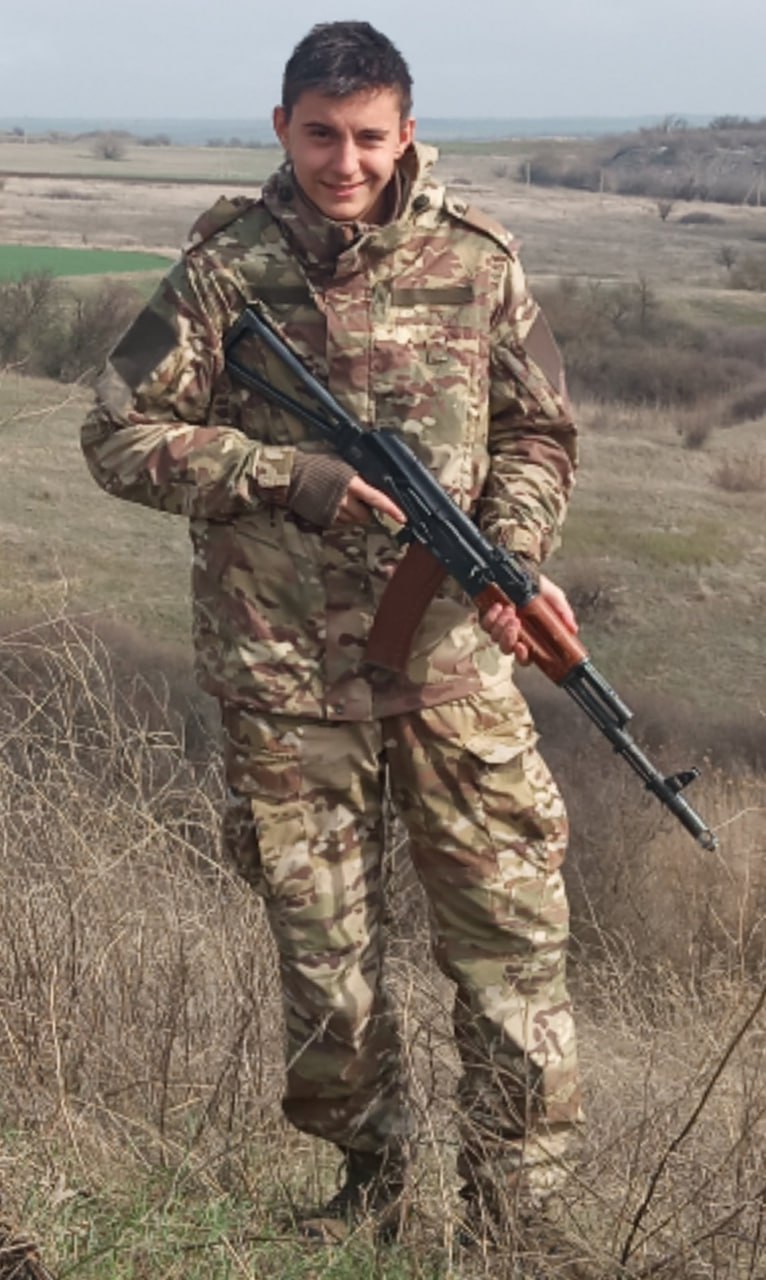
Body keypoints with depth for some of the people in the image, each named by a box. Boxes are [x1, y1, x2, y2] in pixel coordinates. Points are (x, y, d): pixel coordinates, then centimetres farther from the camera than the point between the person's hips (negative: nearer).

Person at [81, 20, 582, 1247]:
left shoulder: (476, 259, 2)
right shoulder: (226, 269, -3)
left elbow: (540, 432, 11)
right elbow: (120, 436, -2)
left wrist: (511, 551, -8)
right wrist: (288, 475, -14)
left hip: (453, 659, 1)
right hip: (286, 678, -1)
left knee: (515, 931, 2)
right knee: (325, 964, 10)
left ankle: (515, 1213, 18)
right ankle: (370, 1177, 34)